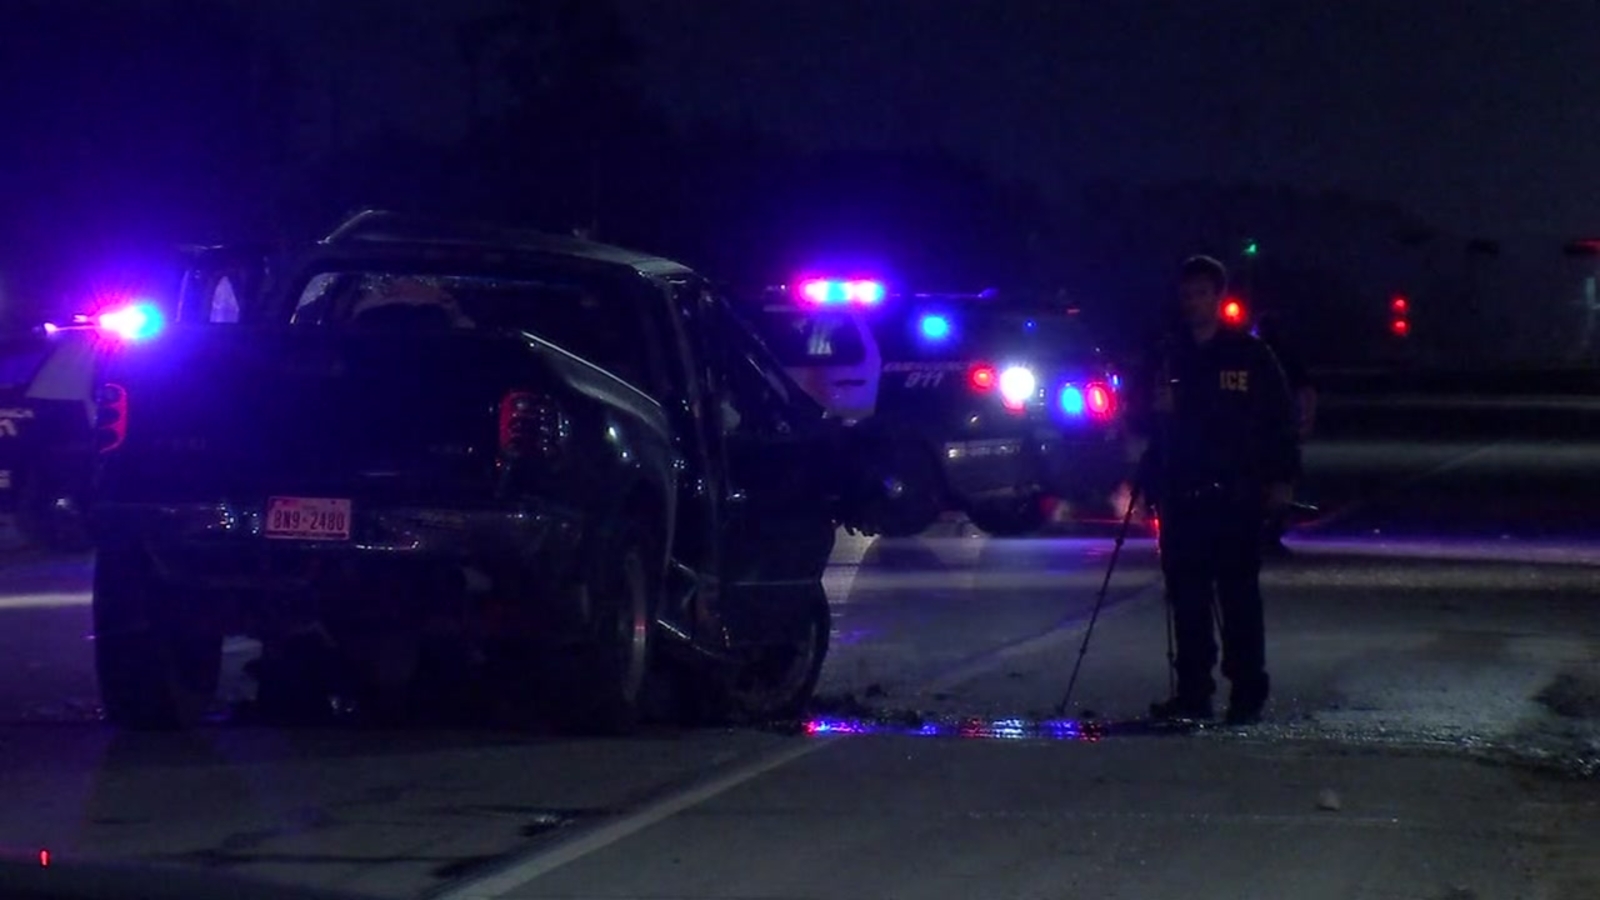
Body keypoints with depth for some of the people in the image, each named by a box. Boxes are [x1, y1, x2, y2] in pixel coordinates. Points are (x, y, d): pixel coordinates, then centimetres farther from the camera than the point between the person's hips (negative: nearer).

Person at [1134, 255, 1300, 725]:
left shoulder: (1250, 355, 4)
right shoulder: (1168, 357, 13)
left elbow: (1280, 421, 5)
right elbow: (1149, 426, 17)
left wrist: (1281, 478, -3)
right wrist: (1158, 409, -5)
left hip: (1235, 497, -3)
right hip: (1181, 497, 3)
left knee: (1239, 594, -5)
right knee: (1187, 597, 3)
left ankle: (1247, 691, 0)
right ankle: (1193, 692, 8)